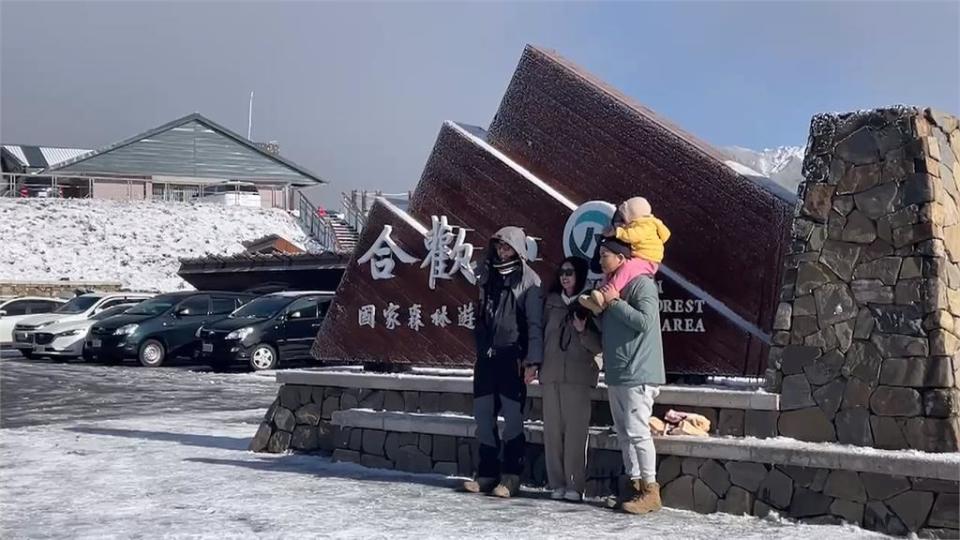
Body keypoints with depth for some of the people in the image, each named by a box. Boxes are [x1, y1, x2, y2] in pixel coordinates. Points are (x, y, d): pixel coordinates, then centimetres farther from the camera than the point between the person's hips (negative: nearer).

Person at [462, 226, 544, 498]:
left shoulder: (528, 279, -4)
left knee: (512, 416, -4)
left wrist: (533, 359, -15)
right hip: (486, 354, 6)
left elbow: (535, 323, -8)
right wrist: (480, 348, 14)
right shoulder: (487, 274, 13)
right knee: (483, 414, 7)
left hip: (512, 356, -6)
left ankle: (511, 476, 5)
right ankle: (487, 472, 16)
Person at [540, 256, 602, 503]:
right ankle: (557, 483, 8)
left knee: (575, 430, -7)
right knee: (552, 429, 2)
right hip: (551, 374, 4)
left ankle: (574, 485, -3)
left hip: (578, 376, -4)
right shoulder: (552, 301, 14)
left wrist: (582, 330, -18)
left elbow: (598, 346, -1)